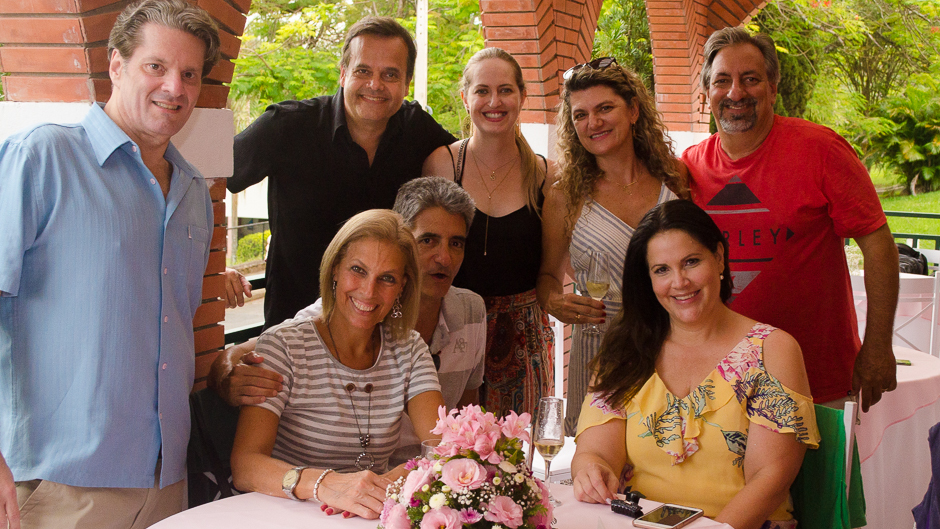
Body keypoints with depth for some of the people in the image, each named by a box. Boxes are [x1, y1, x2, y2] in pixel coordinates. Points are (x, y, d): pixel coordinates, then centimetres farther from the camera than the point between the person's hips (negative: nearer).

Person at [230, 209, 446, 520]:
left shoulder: (408, 349, 5)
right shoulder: (283, 346, -7)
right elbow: (244, 466, -17)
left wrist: (389, 483, -28)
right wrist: (324, 484, -34)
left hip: (374, 517, 4)